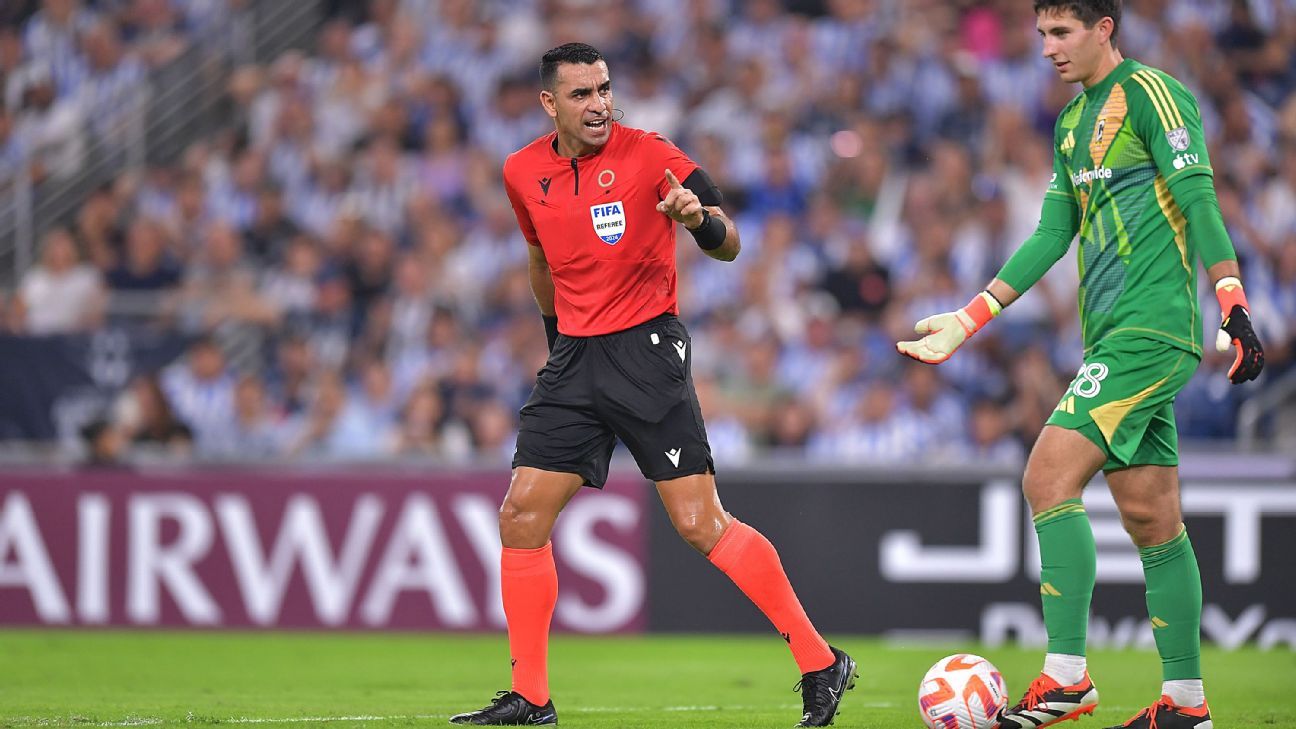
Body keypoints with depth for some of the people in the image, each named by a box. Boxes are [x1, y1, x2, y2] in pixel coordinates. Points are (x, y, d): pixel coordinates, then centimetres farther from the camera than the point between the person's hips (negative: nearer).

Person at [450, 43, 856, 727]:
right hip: (573, 358, 6)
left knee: (700, 523, -13)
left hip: (647, 348, -5)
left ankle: (820, 665, -6)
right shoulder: (523, 173, 8)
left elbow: (729, 246, -12)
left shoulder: (649, 155, -8)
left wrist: (702, 220, -33)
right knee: (521, 518, -1)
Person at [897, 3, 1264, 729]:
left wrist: (1235, 310, -23)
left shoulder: (1151, 93, -7)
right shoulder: (1075, 122, 20)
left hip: (1150, 329, -9)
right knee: (1151, 519, 8)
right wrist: (967, 322, 19)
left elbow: (1199, 200, -14)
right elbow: (1053, 234, 22)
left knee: (1049, 478, -16)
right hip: (1115, 337, 9)